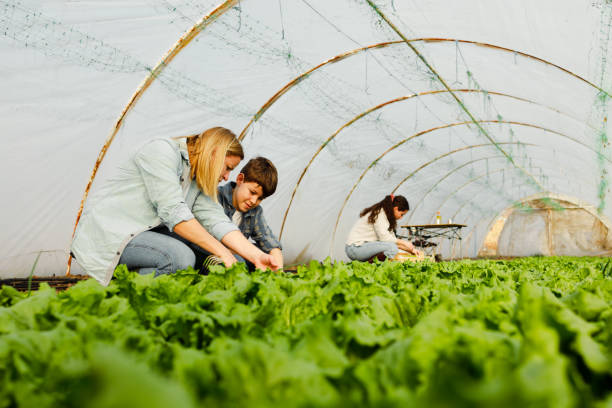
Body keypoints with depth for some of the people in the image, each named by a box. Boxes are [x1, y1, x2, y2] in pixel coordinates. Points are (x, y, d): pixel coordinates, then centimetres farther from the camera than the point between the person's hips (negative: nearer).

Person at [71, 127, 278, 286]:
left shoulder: (198, 180, 9)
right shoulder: (161, 151, -17)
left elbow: (218, 221, -2)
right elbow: (173, 212, -25)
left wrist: (257, 256, -15)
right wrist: (221, 252, -25)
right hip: (104, 232, -9)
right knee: (180, 257, -29)